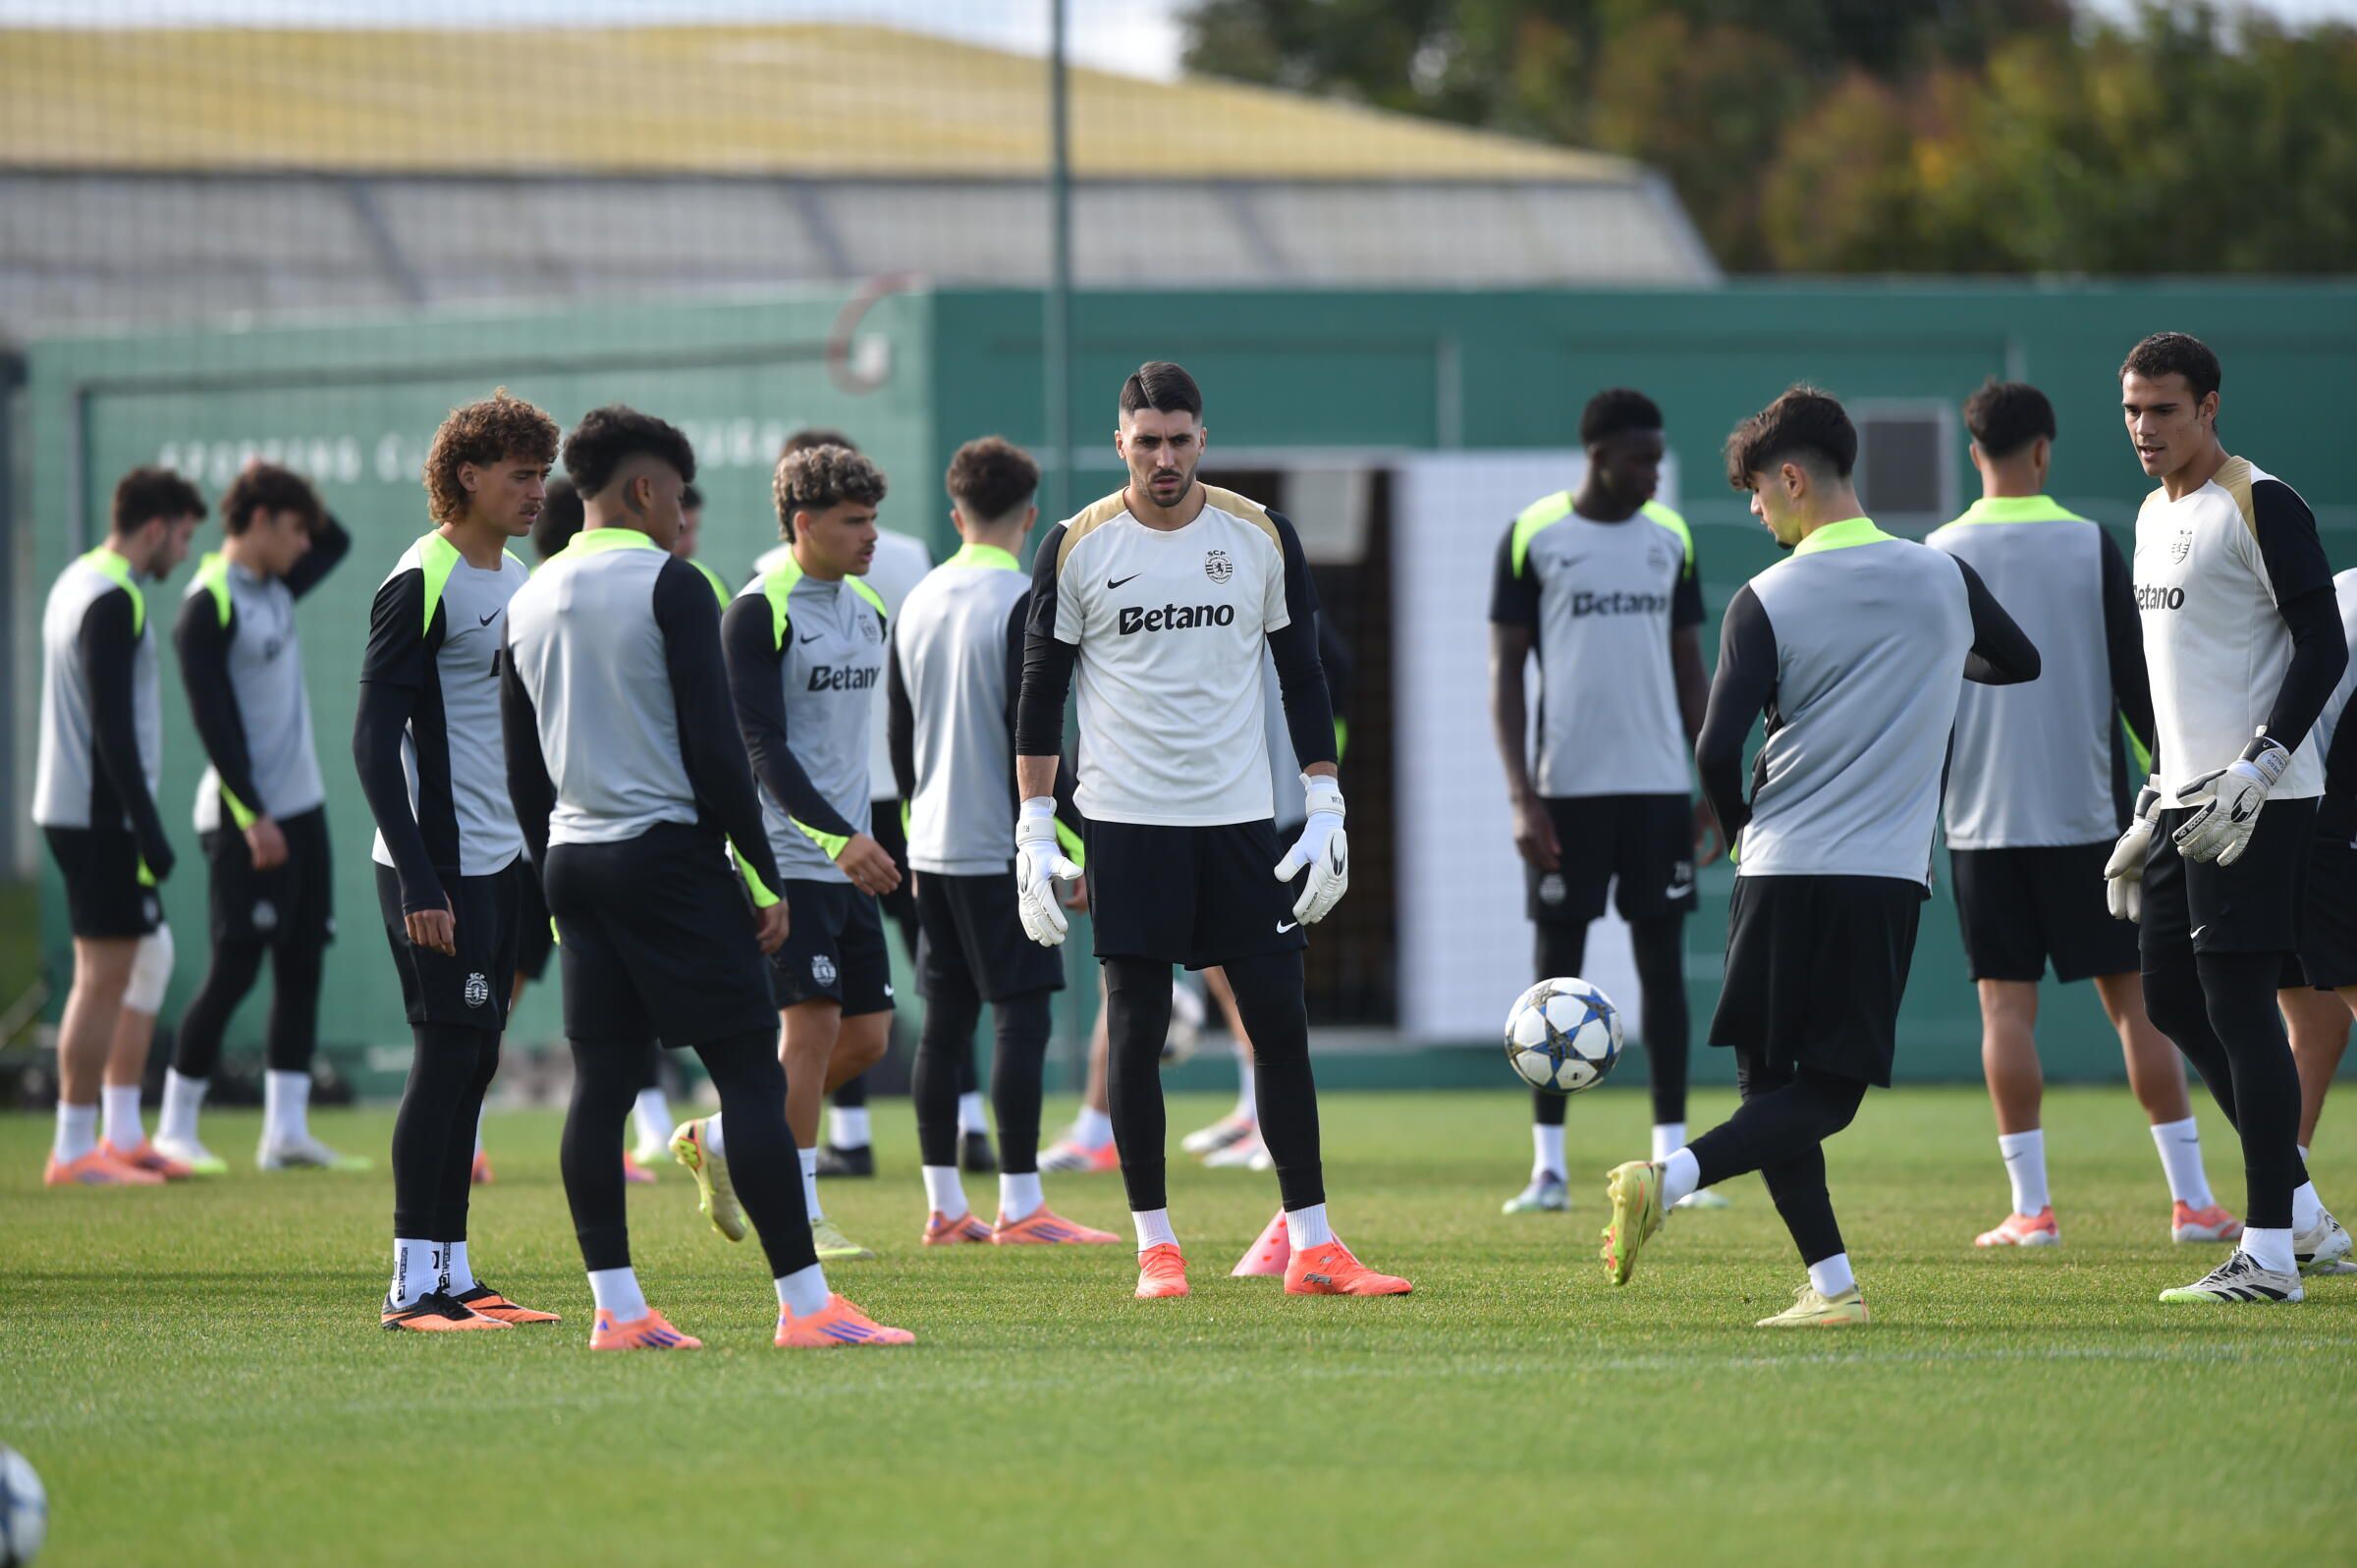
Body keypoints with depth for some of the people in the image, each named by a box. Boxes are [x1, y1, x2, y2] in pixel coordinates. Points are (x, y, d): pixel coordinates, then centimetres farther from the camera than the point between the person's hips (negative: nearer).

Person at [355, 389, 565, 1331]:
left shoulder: (520, 583, 15)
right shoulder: (422, 583, -11)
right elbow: (374, 740, -15)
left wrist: (544, 866, 18)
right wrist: (418, 883, -21)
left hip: (503, 864, 8)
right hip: (438, 866, -8)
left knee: (474, 1062, 8)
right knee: (447, 1057, -9)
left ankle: (453, 1274, 12)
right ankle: (413, 1283, -6)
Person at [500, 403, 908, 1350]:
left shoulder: (530, 604, 12)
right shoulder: (669, 586, -8)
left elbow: (523, 774, 14)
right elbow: (713, 745, -13)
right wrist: (764, 879, -8)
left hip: (572, 862, 7)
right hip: (668, 849, -7)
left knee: (601, 1081, 7)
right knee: (750, 1075, -6)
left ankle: (617, 1308, 4)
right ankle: (805, 1304, -9)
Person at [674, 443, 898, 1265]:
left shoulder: (867, 609, 14)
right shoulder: (759, 612, -11)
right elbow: (761, 746, -18)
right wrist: (838, 836, -27)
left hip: (849, 853, 8)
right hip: (785, 853, -8)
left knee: (867, 1034, 5)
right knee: (813, 1022, -11)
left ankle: (718, 1140, 22)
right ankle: (797, 1215, -3)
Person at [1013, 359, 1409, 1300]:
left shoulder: (1261, 537, 4)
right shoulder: (1077, 549, -1)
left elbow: (1302, 676, 9)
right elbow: (1041, 693, 4)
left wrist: (1327, 809, 2)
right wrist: (1034, 831, -2)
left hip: (1239, 817, 2)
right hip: (1126, 823, -1)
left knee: (1280, 1019, -2)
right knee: (1136, 1027, -1)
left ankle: (1312, 1246, 1)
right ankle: (1155, 1244, 7)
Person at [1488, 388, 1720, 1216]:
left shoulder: (1670, 539, 8)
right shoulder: (1533, 537, -3)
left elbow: (1689, 668, 13)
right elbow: (1505, 671, -2)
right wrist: (1520, 794, -10)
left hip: (1659, 785, 3)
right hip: (1568, 786, -3)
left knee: (1663, 962, 2)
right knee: (1557, 966, 0)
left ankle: (1671, 1160, 5)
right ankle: (1548, 1165, 4)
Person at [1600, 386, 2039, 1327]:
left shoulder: (1765, 602, -5)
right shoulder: (1944, 579, 6)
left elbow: (1718, 748, -11)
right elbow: (2020, 663, 27)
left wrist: (1738, 827, 9)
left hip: (1780, 871, -2)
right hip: (1888, 876, 2)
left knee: (1772, 1080, 9)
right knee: (1830, 1090, 1)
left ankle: (1832, 1283, 0)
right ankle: (1674, 1175, -24)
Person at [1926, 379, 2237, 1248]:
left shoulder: (1940, 556, -1)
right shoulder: (2090, 547, -3)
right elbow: (2135, 679, -1)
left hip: (1984, 818, 0)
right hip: (2086, 812, 0)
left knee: (2007, 1005, 2)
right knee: (2135, 998, 4)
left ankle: (2030, 1207, -4)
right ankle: (2191, 1200, 2)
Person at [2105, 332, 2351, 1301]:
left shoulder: (2260, 507, -10)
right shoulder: (2154, 515, 17)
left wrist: (2256, 772, -20)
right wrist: (2155, 806, 22)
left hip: (2259, 802, -9)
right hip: (2186, 798, 9)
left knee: (2238, 1002, -10)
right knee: (2172, 996, 10)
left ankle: (2268, 1255, -7)